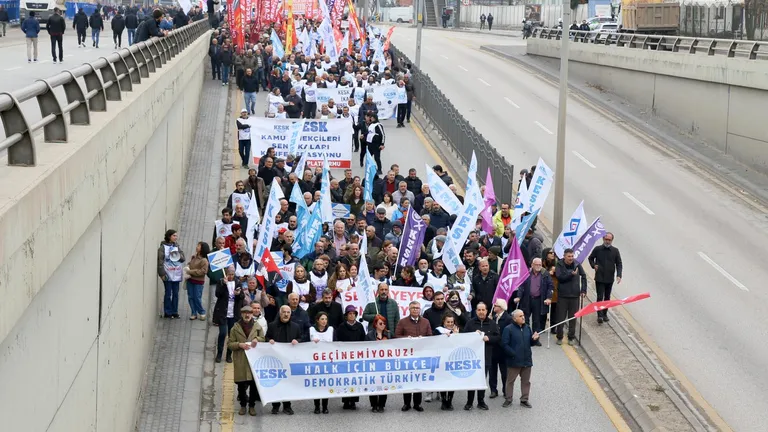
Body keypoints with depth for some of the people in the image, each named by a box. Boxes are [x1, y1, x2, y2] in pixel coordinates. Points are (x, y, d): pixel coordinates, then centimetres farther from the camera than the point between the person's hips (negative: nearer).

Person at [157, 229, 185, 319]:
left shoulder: (177, 247, 10)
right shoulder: (163, 247, -5)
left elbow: (183, 258, 8)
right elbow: (160, 261, -8)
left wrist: (178, 255, -13)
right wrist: (162, 273, -13)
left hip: (176, 274, 5)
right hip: (168, 274, -5)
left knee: (176, 293, 7)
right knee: (168, 293, -1)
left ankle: (174, 312, 15)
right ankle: (167, 312, 7)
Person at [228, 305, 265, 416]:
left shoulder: (258, 327, 7)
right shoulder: (235, 328, 4)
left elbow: (264, 339, 14)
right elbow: (230, 344, 4)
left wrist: (257, 339, -7)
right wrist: (240, 345, -14)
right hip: (240, 361, -1)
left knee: (254, 384, 1)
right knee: (241, 384, 3)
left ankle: (252, 405, 14)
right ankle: (243, 405, 17)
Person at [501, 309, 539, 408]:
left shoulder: (527, 328, 7)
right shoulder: (509, 329, -10)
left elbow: (531, 342, 16)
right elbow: (504, 344, -13)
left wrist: (535, 338, -8)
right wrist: (513, 354, -17)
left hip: (526, 360, 5)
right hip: (514, 361, -5)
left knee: (526, 381, 11)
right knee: (510, 381, 7)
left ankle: (524, 400, 21)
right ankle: (508, 399, 18)